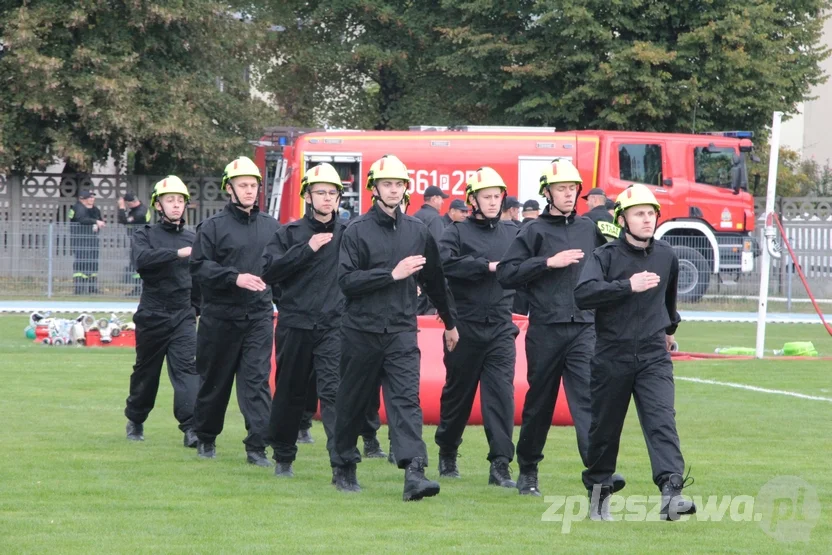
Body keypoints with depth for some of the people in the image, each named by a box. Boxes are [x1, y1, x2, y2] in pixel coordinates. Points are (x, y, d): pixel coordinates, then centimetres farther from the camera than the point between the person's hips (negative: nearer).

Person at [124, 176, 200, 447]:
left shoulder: (192, 239, 11)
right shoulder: (145, 235, 1)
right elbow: (141, 259, -22)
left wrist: (196, 308, 17)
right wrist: (178, 253, -28)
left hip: (183, 316, 1)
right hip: (151, 315, -1)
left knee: (186, 368, -14)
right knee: (146, 371, 9)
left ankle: (191, 428, -22)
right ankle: (135, 420, 30)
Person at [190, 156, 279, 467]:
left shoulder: (270, 226, 11)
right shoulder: (213, 226, -2)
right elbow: (199, 266, -10)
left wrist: (282, 301, 9)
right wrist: (235, 278, -19)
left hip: (259, 316, 2)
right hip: (221, 316, -2)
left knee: (257, 380, -7)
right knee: (214, 380, 9)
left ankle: (257, 447, -9)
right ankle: (206, 439, 26)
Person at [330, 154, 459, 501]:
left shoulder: (417, 231, 10)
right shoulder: (358, 231, -2)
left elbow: (435, 280, 20)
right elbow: (347, 281, -13)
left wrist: (450, 323, 26)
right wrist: (392, 274, -18)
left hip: (401, 330, 2)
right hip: (361, 329, -2)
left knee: (406, 398, -12)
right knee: (353, 401, 9)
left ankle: (414, 472, -24)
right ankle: (344, 467, 25)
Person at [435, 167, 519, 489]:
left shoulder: (513, 235, 12)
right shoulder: (457, 234, 1)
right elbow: (446, 264, -17)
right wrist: (488, 266, -17)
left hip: (501, 329, 1)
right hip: (466, 327, -1)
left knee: (501, 393, -8)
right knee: (458, 392, 10)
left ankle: (500, 465, -11)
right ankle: (447, 454, 30)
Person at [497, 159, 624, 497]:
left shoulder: (589, 229, 12)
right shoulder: (534, 232, 2)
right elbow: (506, 274, -6)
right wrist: (548, 262, -12)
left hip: (584, 328, 2)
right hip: (546, 330, -2)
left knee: (588, 397, -12)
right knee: (539, 402, 8)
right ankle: (528, 471, 23)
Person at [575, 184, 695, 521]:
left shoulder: (666, 257, 8)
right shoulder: (606, 256, -5)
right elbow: (583, 294, -23)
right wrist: (628, 286, -26)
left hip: (653, 356, 2)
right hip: (612, 357, -2)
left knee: (662, 421, -15)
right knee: (605, 427, 8)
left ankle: (671, 493, -28)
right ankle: (598, 492, 26)